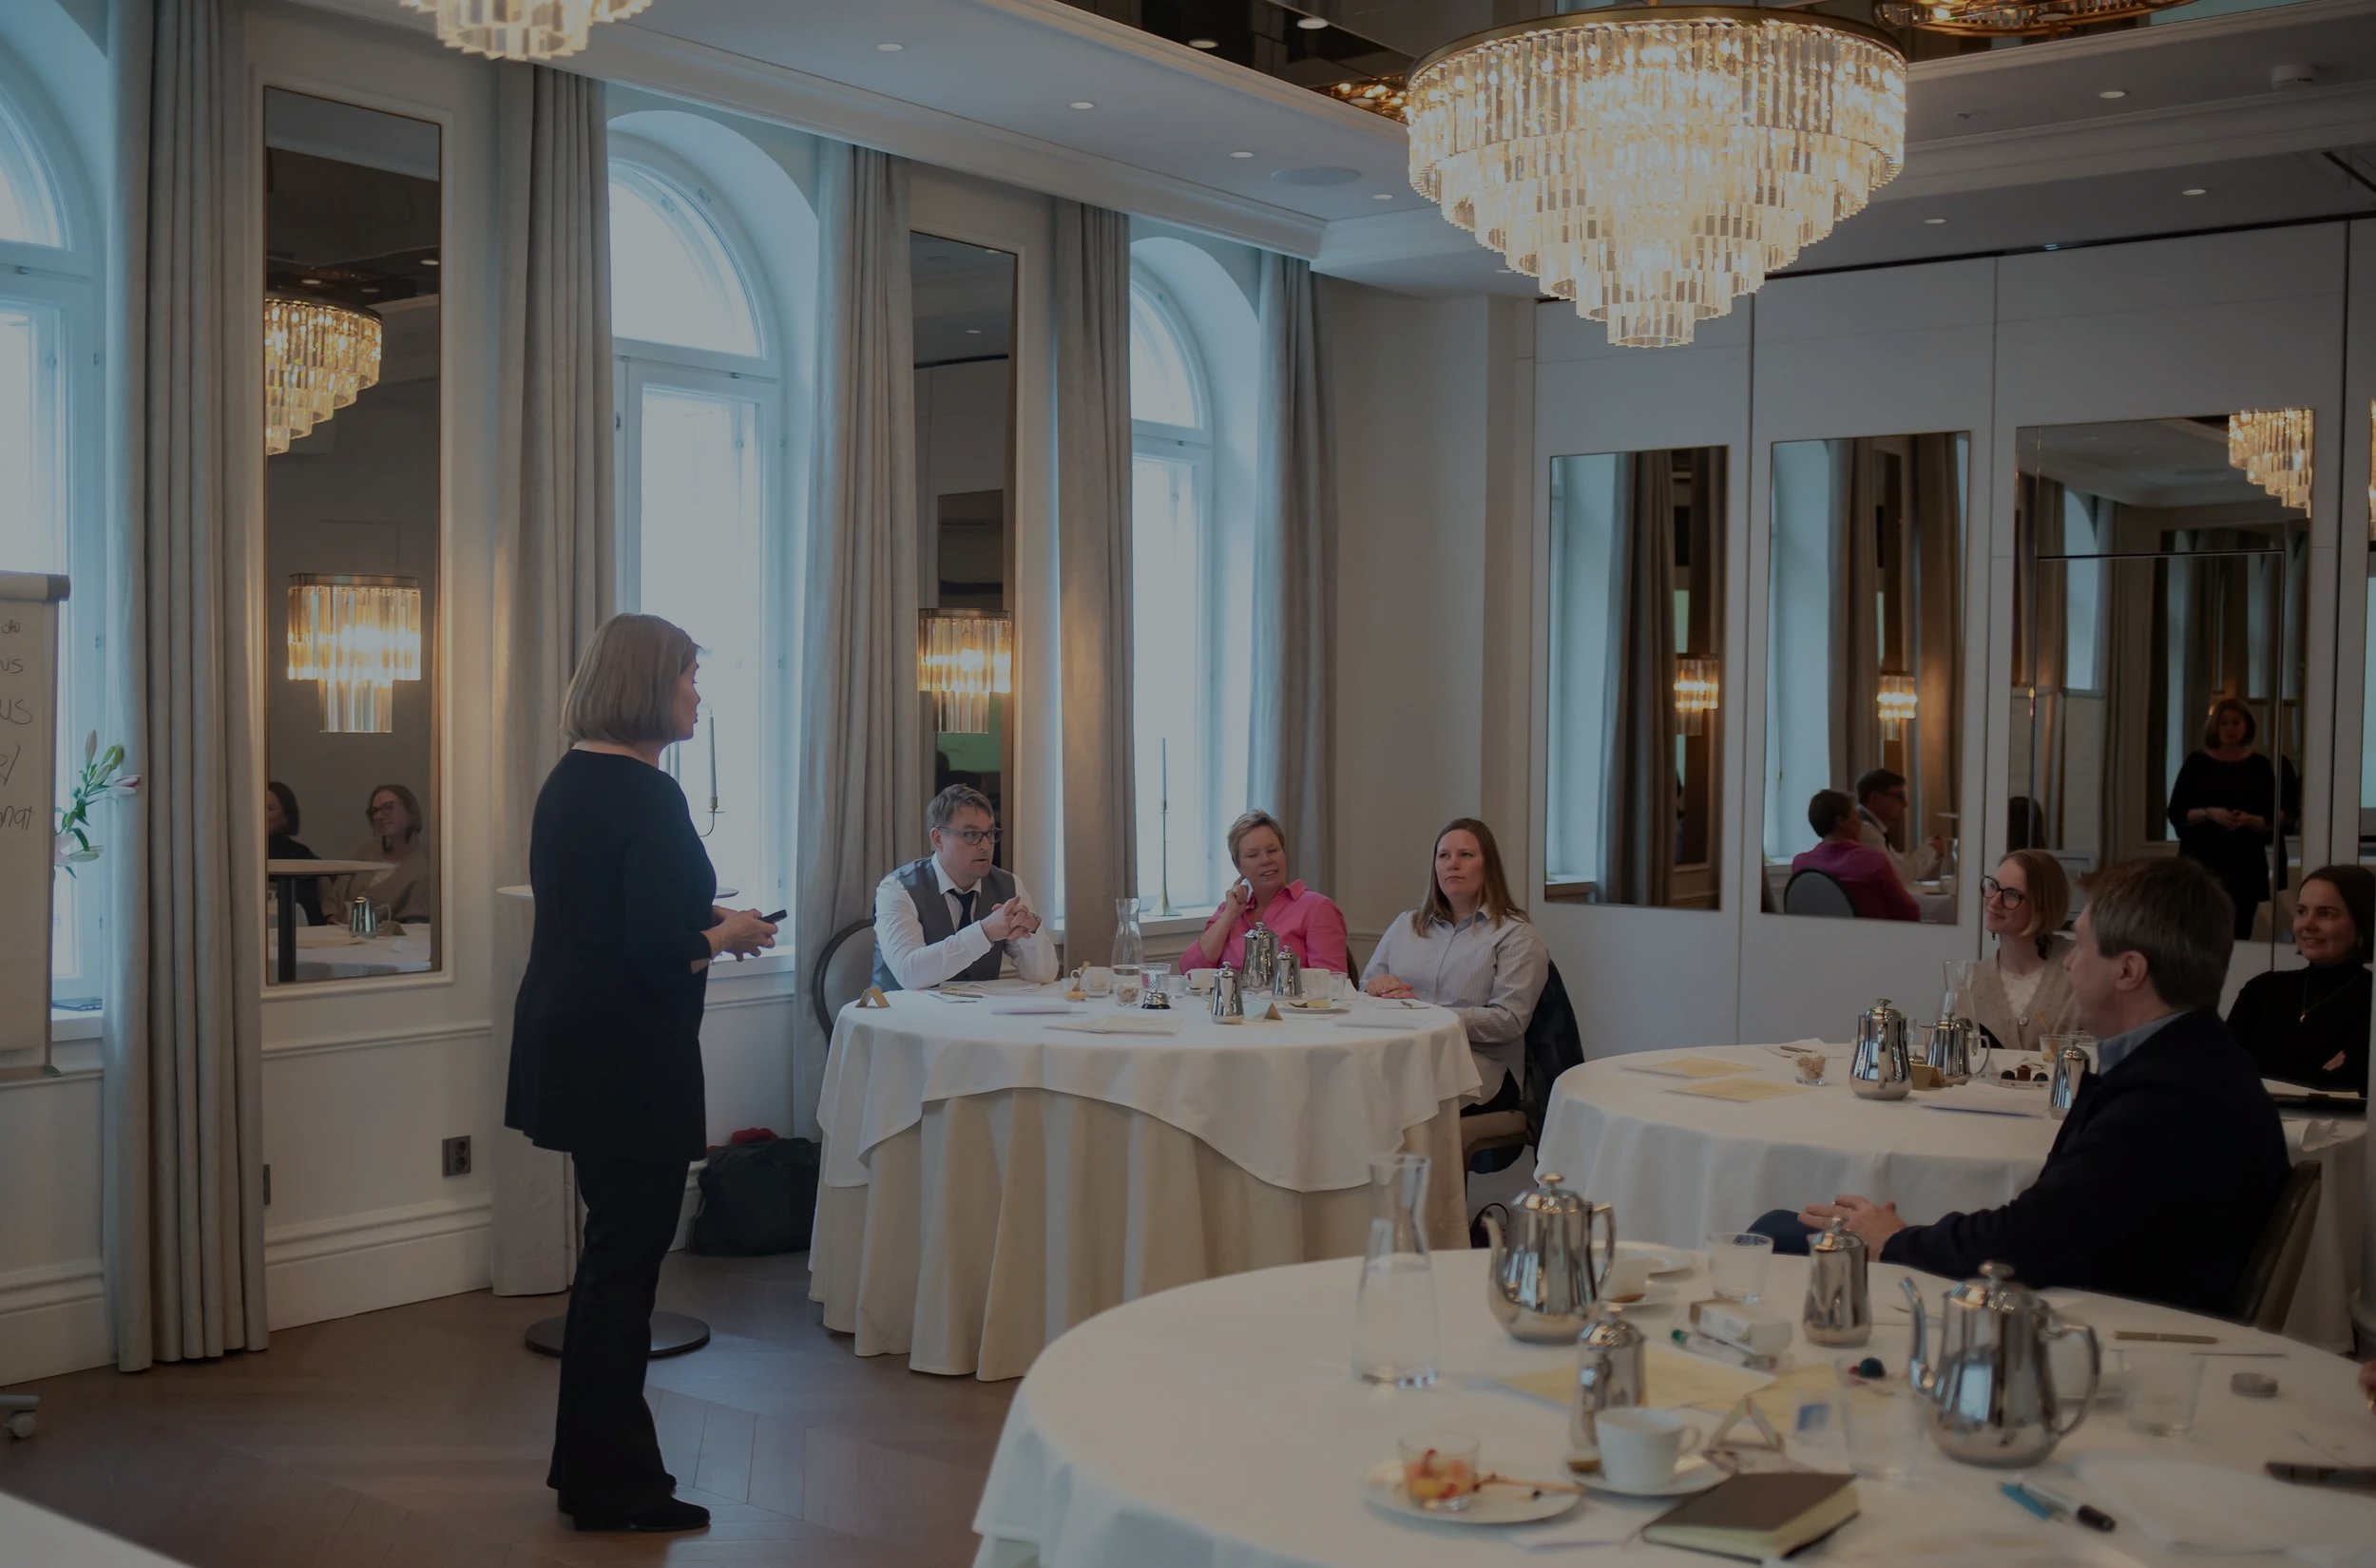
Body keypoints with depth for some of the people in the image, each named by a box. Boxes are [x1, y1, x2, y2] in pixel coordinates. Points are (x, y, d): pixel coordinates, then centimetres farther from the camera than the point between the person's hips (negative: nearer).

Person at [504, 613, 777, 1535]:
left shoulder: (567, 782, 10)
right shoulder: (647, 798, -19)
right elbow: (660, 956, -24)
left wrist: (698, 921, 10)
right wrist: (729, 936, -7)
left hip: (570, 1045, 10)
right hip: (630, 1063, -10)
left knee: (612, 1252, 20)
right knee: (625, 1262, 2)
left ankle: (592, 1461, 32)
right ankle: (611, 1488, 14)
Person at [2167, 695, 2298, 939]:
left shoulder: (2259, 765, 5)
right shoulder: (2197, 762, 4)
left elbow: (2275, 819, 6)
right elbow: (2175, 813, 2)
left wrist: (2248, 820, -13)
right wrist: (2209, 814, -14)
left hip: (2245, 863, 1)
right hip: (2200, 860, -1)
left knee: (2238, 933, -4)